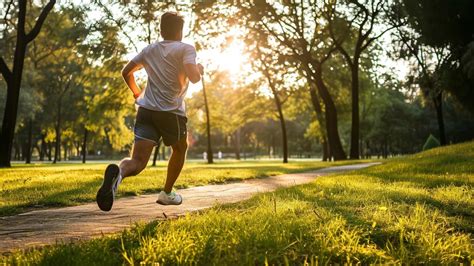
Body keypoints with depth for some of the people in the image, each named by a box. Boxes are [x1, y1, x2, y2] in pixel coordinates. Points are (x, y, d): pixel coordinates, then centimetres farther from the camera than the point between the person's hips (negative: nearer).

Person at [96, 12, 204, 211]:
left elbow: (126, 72, 23)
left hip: (146, 110, 4)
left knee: (138, 161, -7)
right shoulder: (186, 49, 1)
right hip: (172, 112, -3)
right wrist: (200, 70, 9)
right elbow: (194, 77, -14)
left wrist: (136, 92, 39)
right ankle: (167, 193, 32)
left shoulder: (149, 50, 17)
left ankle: (118, 172, -42)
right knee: (180, 150, 27)